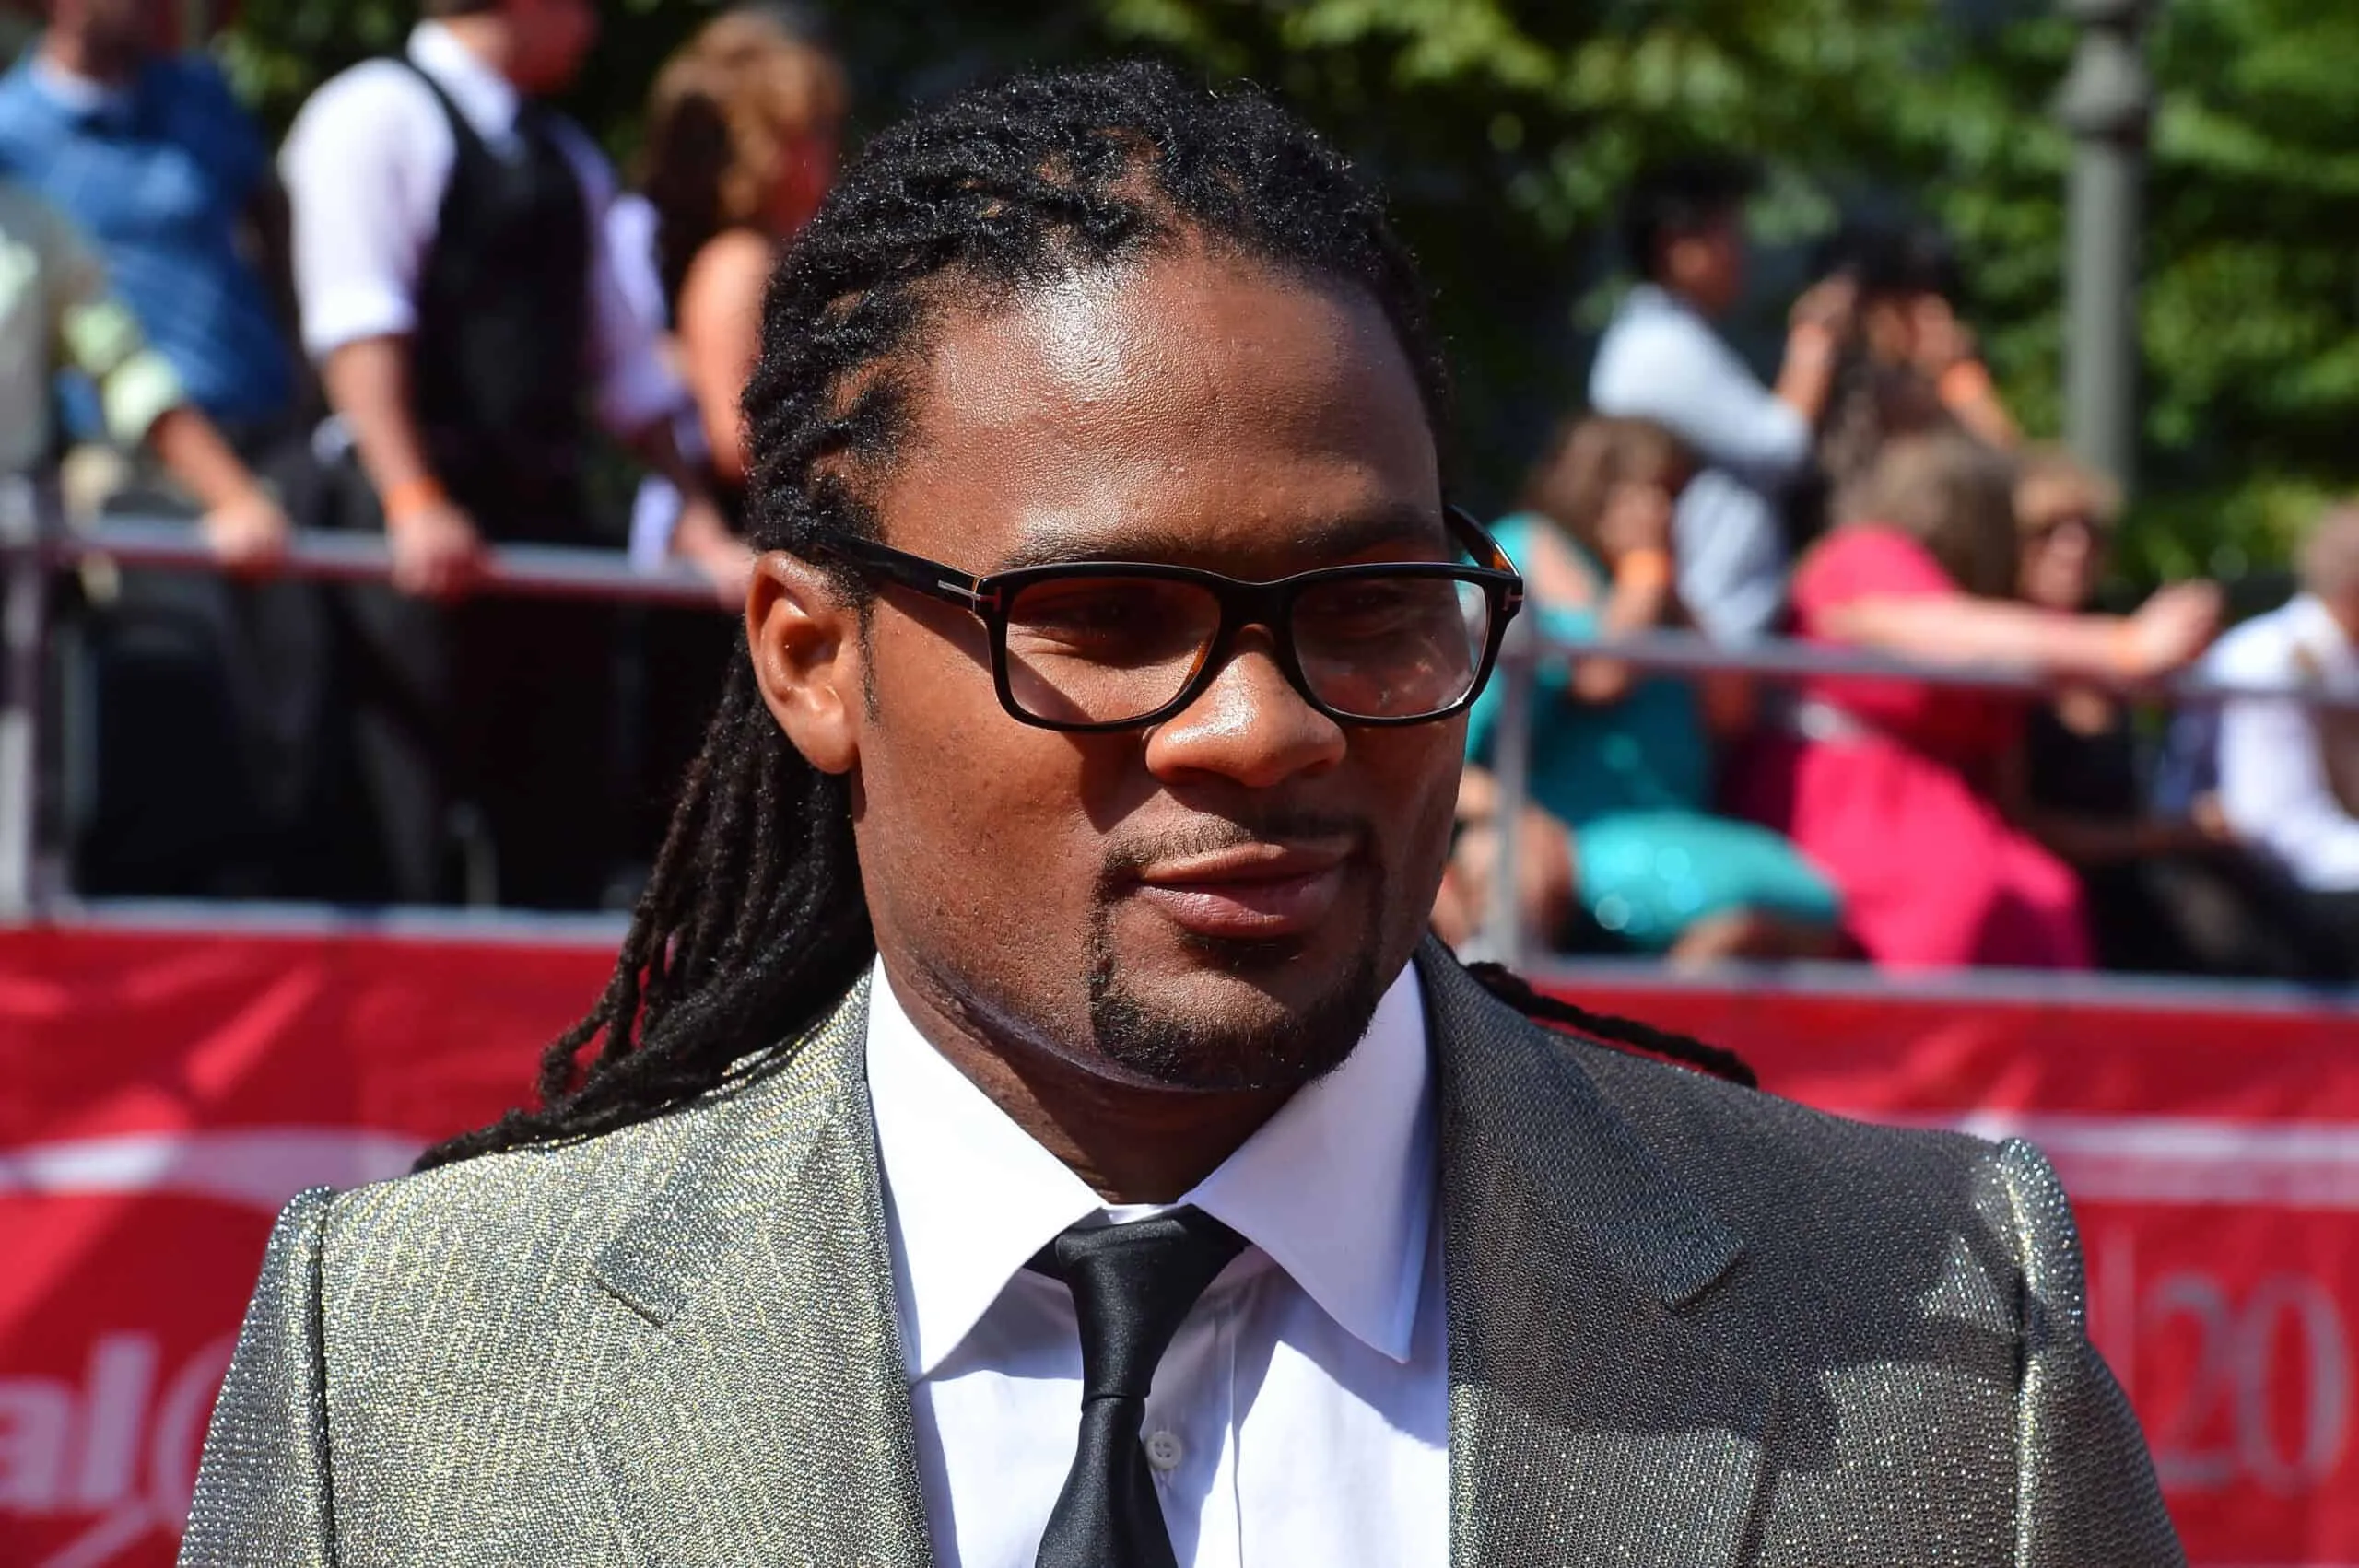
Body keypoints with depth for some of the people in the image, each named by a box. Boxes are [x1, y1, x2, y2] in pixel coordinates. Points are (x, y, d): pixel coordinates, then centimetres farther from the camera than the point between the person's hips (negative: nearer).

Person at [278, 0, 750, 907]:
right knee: (407, 849, -9)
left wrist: (698, 519, 14)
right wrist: (413, 500, -24)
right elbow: (358, 321, -14)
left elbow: (620, 356, 23)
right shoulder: (377, 117, -3)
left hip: (547, 519, 8)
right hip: (426, 527, -8)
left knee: (560, 848, 6)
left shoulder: (567, 159, 22)